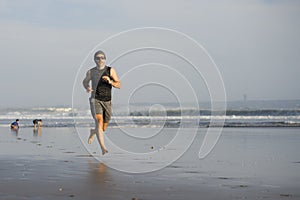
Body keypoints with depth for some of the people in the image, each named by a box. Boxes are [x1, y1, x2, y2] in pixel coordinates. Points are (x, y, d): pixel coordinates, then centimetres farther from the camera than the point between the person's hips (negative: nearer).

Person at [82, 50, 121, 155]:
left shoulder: (110, 70, 3)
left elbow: (119, 85, -1)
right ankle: (103, 147, -30)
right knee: (99, 121, -25)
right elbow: (85, 81, 27)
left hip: (107, 102, 2)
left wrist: (110, 81, -20)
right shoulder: (91, 72, 7)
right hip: (95, 100, -2)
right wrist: (87, 88, 4)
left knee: (103, 128, 9)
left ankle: (93, 132, 45)